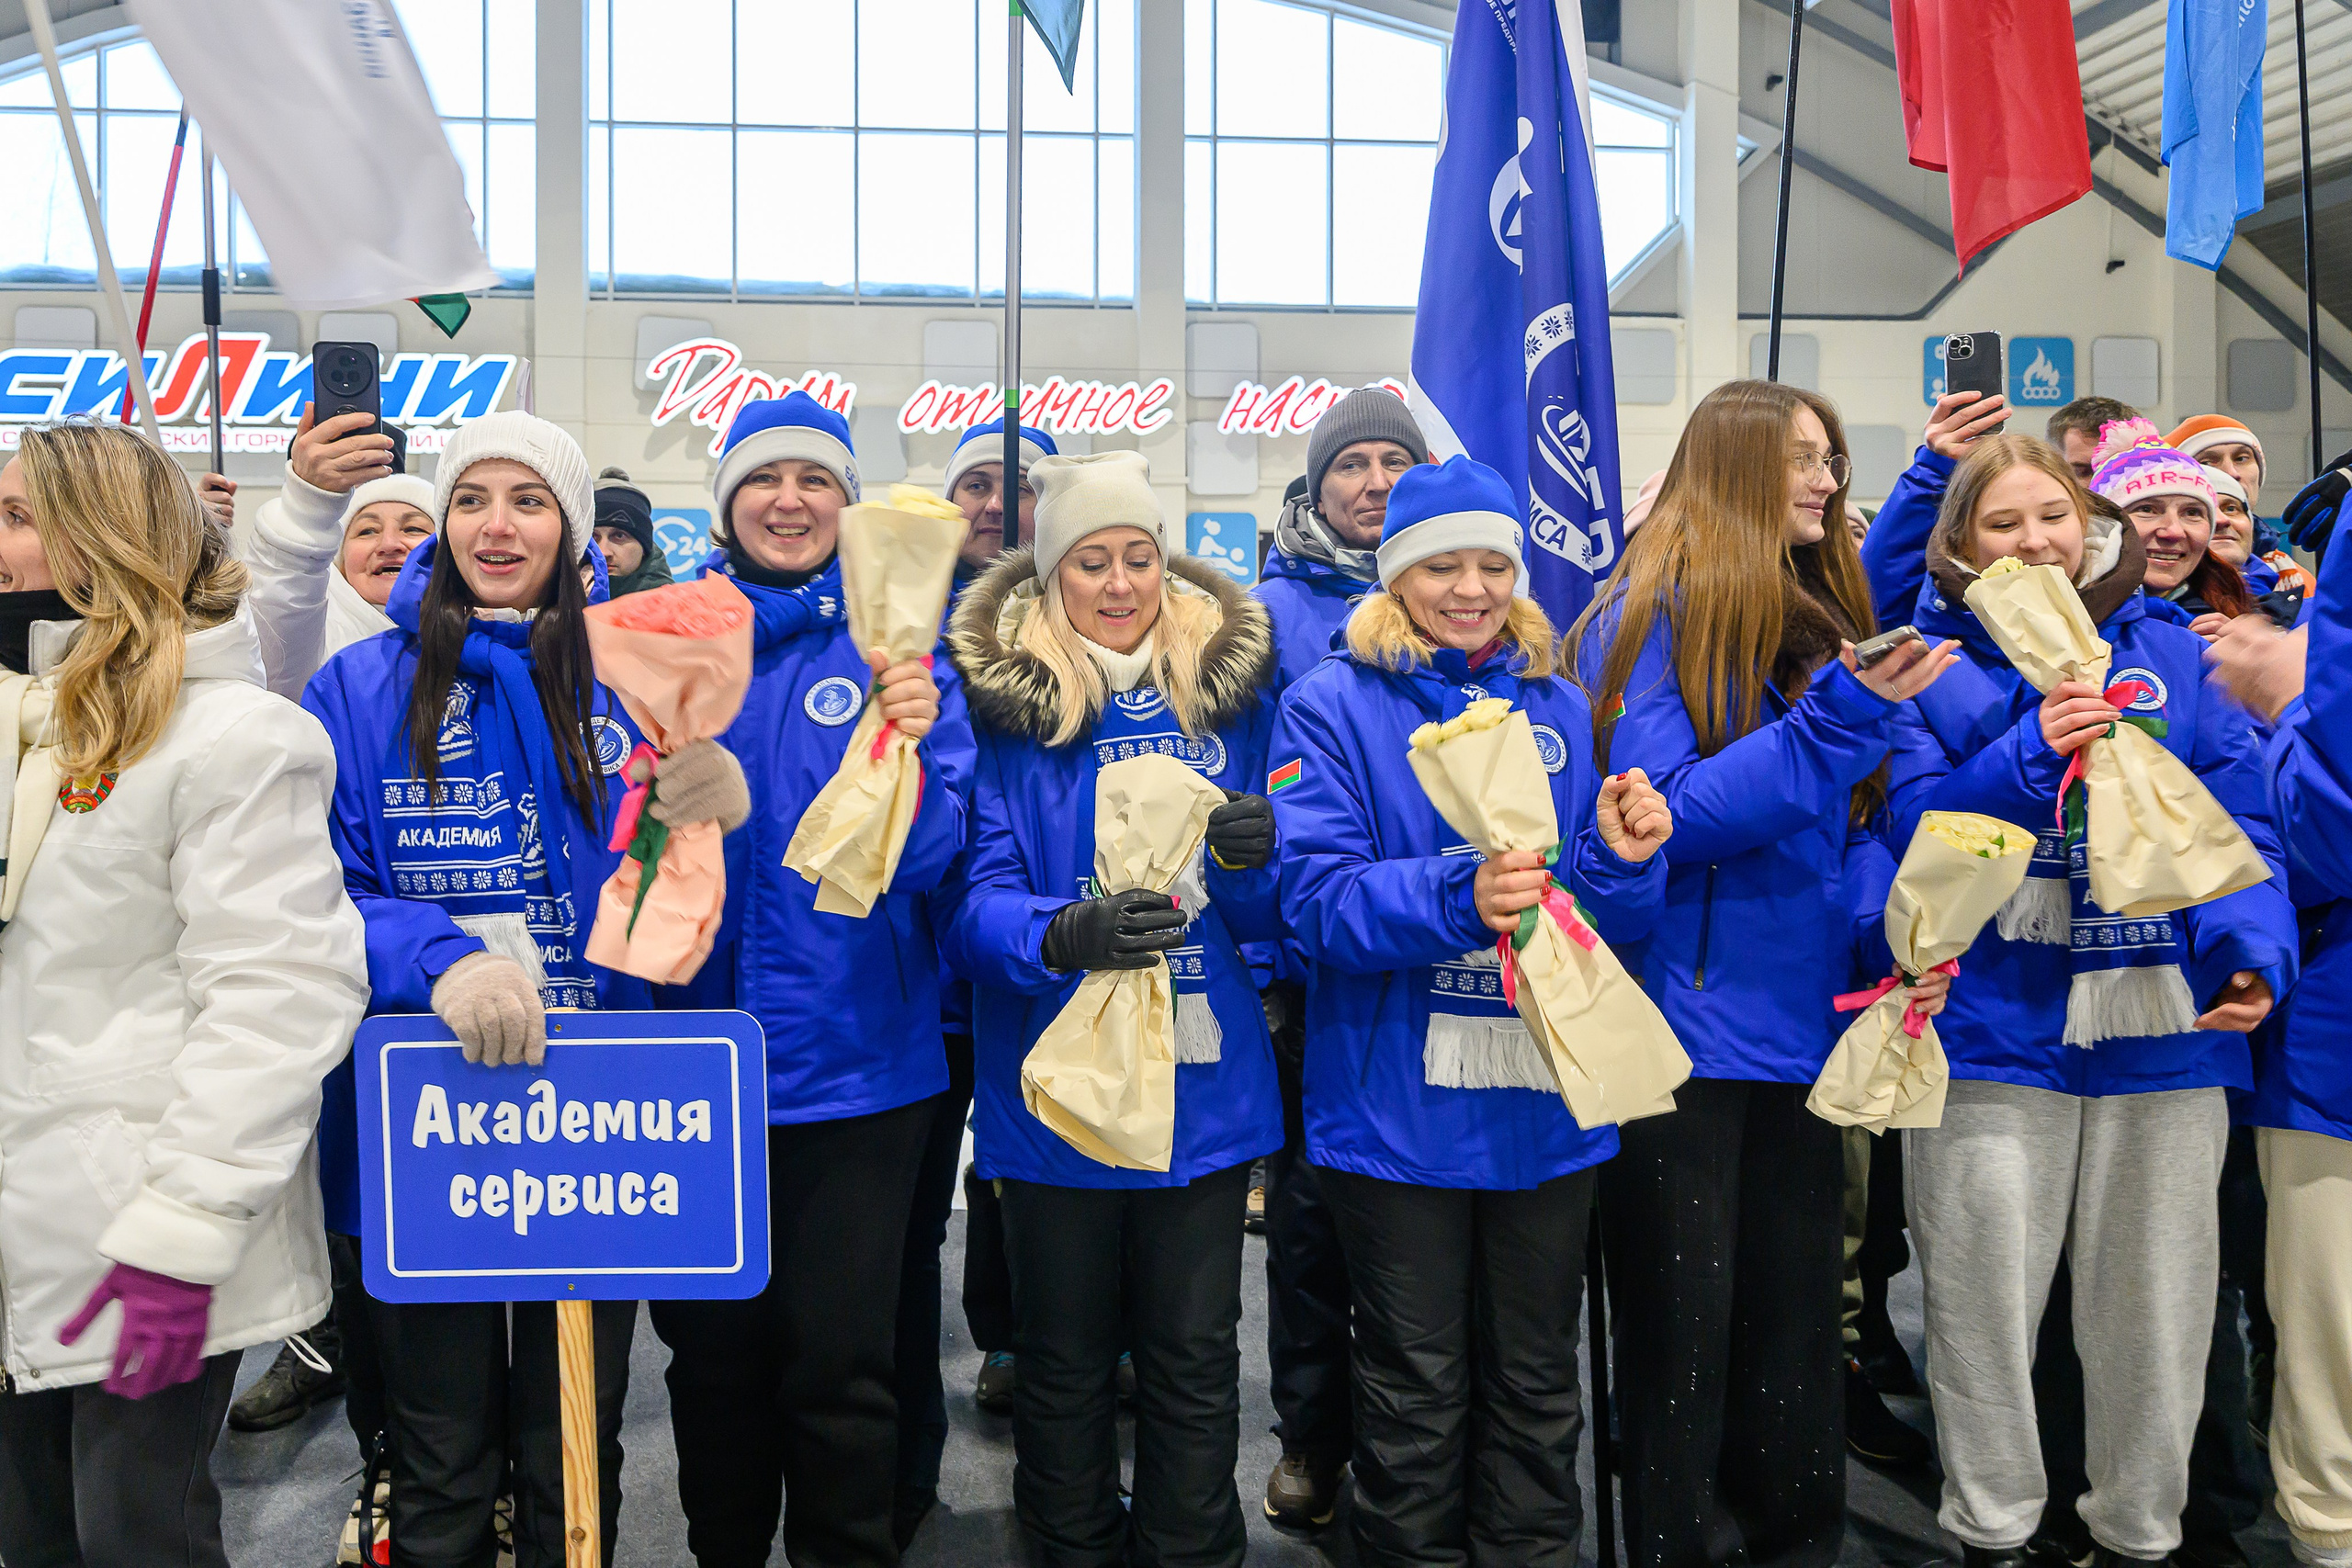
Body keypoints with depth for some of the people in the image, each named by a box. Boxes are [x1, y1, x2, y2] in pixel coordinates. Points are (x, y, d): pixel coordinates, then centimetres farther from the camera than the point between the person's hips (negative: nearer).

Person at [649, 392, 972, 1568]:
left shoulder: (896, 643, -1)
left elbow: (928, 859, -8)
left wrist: (910, 748, -26)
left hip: (852, 1061, -2)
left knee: (841, 1363, 4)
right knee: (713, 1347, 16)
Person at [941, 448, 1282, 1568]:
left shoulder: (1230, 691, 4)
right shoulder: (999, 701, -4)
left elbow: (1266, 916, 5)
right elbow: (971, 903, -12)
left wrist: (1255, 862, -17)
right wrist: (1065, 934, -33)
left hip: (1204, 1086, 2)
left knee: (1194, 1360, 12)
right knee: (1066, 1361, 14)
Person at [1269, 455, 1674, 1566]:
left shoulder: (1560, 708, 9)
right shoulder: (1334, 704, -2)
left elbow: (1608, 921, 8)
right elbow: (1318, 897, -14)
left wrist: (1620, 861, -14)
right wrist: (1456, 899, -29)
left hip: (1548, 1100, 4)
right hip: (1398, 1104, -3)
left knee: (1536, 1384, 16)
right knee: (1417, 1393, 10)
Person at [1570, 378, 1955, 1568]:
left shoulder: (1822, 622, 11)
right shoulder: (1653, 617, -10)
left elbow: (1845, 834, 16)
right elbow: (1663, 813, -19)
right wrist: (1839, 721, -24)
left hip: (1798, 1026, 7)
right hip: (1682, 1032, -7)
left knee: (1796, 1335, 18)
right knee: (1682, 1337, 5)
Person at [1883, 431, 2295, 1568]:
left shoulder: (2169, 652, 8)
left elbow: (2239, 814, 3)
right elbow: (1911, 824, -7)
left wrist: (2252, 944, -12)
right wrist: (2026, 758, -21)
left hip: (2162, 1028, 3)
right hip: (1993, 1027, -2)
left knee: (2156, 1309, 14)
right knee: (1987, 1305, 8)